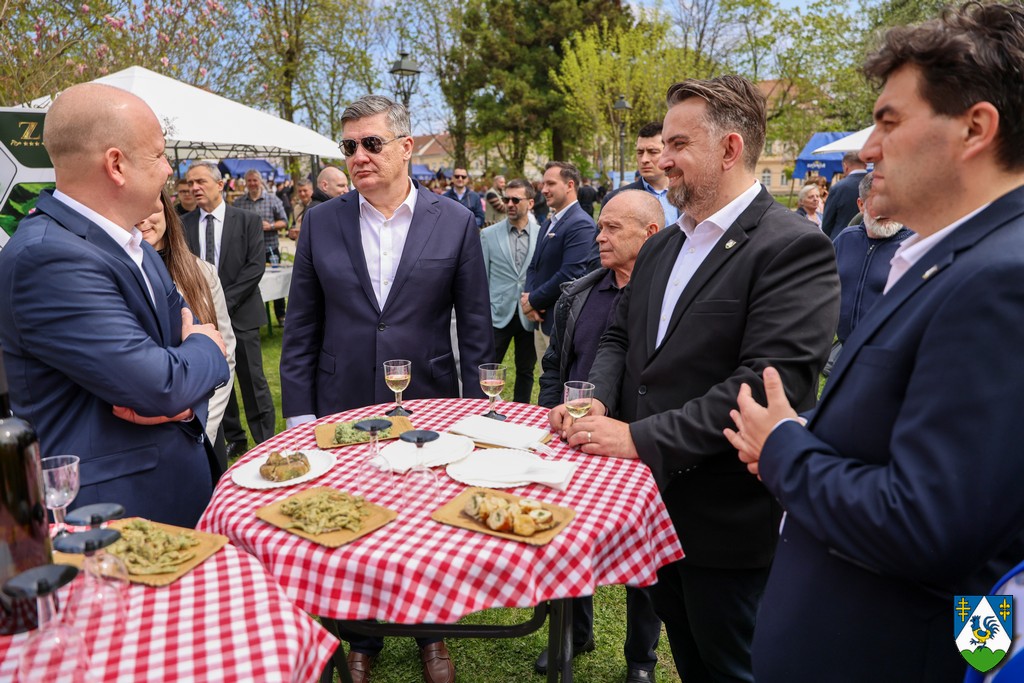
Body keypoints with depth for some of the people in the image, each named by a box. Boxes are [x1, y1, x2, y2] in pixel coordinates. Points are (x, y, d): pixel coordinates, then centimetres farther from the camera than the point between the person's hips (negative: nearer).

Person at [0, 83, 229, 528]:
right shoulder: (47, 256, -22)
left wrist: (179, 395, -12)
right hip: (115, 507, -8)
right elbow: (161, 386, -26)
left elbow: (190, 329, 9)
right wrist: (206, 350, -6)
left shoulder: (132, 242, 6)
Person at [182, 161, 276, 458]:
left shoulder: (248, 220, 0)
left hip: (240, 313, -3)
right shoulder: (183, 225, 7)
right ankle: (234, 439, 23)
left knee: (253, 381, 0)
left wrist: (224, 301, -13)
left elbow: (255, 267, -7)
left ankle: (266, 441, 10)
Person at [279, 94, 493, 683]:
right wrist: (299, 412, 0)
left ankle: (431, 632, 40)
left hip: (429, 407, -1)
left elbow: (476, 326, -1)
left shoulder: (456, 223, -4)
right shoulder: (321, 222, 1)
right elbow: (302, 327, 3)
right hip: (343, 409, 2)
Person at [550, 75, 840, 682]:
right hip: (655, 500, 7)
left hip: (727, 519, -7)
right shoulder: (662, 247, 9)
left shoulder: (794, 247, -17)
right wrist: (597, 401, -6)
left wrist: (641, 438, -24)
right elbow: (620, 337, 14)